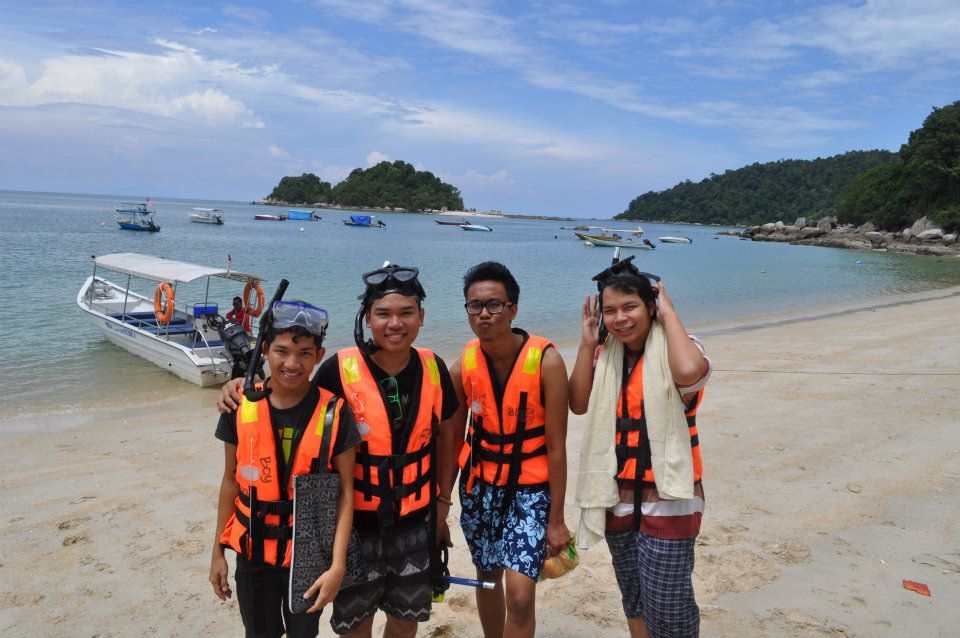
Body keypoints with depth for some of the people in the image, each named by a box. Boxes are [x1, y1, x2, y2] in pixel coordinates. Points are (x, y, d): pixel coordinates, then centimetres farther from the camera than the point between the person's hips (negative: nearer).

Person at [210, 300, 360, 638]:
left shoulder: (334, 413, -14)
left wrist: (337, 565, -16)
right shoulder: (241, 407, -8)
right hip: (253, 553, 2)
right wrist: (218, 551, 7)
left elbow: (346, 492, -11)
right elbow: (231, 481, 3)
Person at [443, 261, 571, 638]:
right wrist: (441, 502, 4)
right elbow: (453, 441, 3)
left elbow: (556, 447, -13)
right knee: (487, 578, 20)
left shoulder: (546, 361, -18)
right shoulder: (463, 366, -7)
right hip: (478, 487, 4)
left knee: (520, 593, -13)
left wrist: (556, 518, -11)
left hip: (530, 489, -4)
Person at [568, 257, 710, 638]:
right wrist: (588, 344, -9)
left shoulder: (673, 349, -13)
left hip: (667, 501, -6)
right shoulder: (606, 353, 4)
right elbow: (579, 404, -4)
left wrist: (669, 314, -22)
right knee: (634, 602, 21)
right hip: (618, 498, 6)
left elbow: (690, 371, -36)